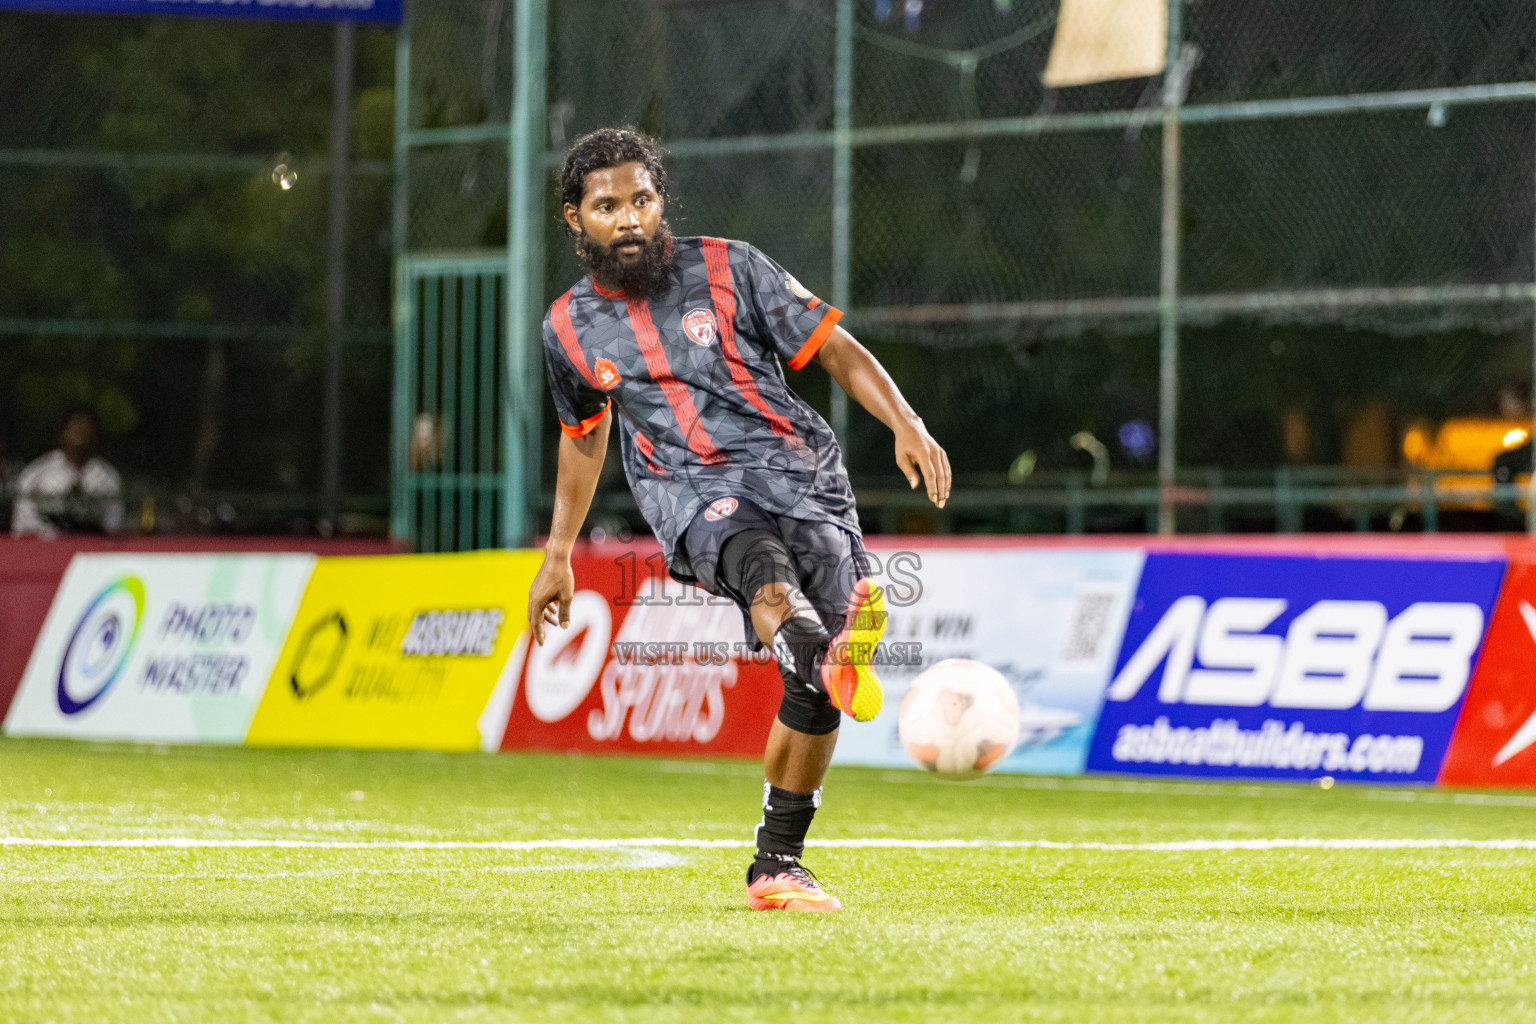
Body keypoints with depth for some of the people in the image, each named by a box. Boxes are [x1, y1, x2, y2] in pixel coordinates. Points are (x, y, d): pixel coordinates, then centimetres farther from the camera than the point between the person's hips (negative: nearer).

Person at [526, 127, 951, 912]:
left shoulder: (727, 269, 4)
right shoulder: (571, 327, 12)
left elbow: (836, 349, 6)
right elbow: (585, 434, 29)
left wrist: (905, 424, -9)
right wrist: (557, 555, 33)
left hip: (788, 461, 0)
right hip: (684, 488, 0)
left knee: (811, 692, -11)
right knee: (756, 556, -37)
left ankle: (776, 867, 3)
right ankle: (822, 658, -70)